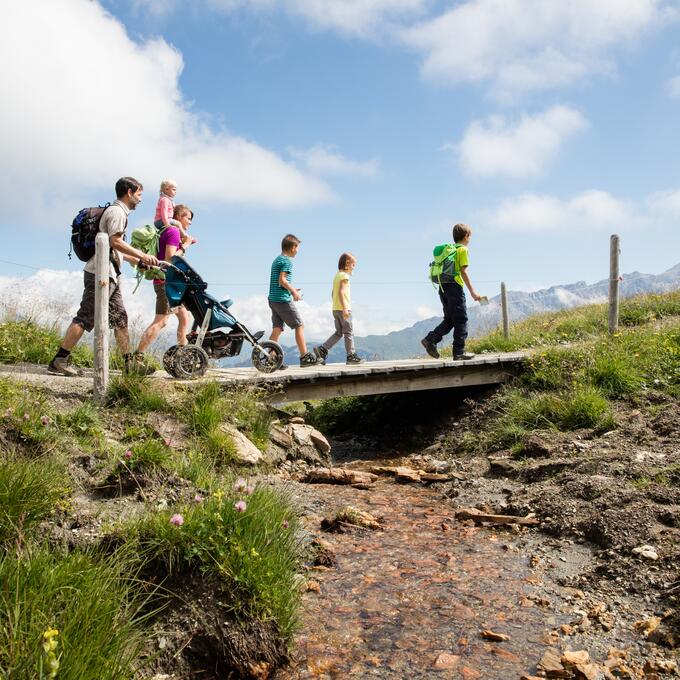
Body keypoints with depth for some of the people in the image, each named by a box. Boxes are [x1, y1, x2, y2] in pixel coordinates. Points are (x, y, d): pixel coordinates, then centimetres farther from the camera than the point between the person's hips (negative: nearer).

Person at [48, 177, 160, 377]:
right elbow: (116, 241, -22)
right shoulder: (117, 211, -8)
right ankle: (59, 361, -4)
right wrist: (142, 255, -20)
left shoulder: (117, 211, 23)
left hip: (110, 275, 11)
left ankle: (130, 363, 12)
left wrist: (137, 260, 25)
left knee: (120, 318, 9)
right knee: (86, 318, -9)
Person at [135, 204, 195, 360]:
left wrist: (185, 243, 15)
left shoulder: (168, 231, 20)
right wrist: (184, 246, -11)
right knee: (160, 321, -13)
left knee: (185, 318, 13)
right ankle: (137, 357, -14)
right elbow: (169, 259, -20)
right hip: (166, 282, -11)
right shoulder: (173, 231, -10)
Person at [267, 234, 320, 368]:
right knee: (299, 326, 0)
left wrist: (291, 290, 18)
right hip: (283, 299, -9)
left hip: (273, 299, 9)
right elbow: (282, 280, -20)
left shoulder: (277, 260, 18)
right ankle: (305, 357, 2)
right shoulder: (287, 261, -10)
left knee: (277, 329, 6)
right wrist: (293, 291, -10)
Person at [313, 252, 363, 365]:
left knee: (339, 333, 12)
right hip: (343, 309, -9)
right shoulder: (344, 276, -10)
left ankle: (322, 349, 4)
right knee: (348, 332, -1)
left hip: (335, 309, 9)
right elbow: (341, 292, -21)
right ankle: (351, 355, 3)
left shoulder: (337, 275, 18)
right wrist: (345, 308, -25)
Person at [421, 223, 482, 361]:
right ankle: (459, 352, -1)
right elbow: (463, 272, -11)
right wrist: (472, 292, -10)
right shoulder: (463, 249, -4)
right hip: (454, 286, -8)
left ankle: (430, 339, 0)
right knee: (461, 320, -1)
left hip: (443, 287, 8)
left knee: (449, 320, 13)